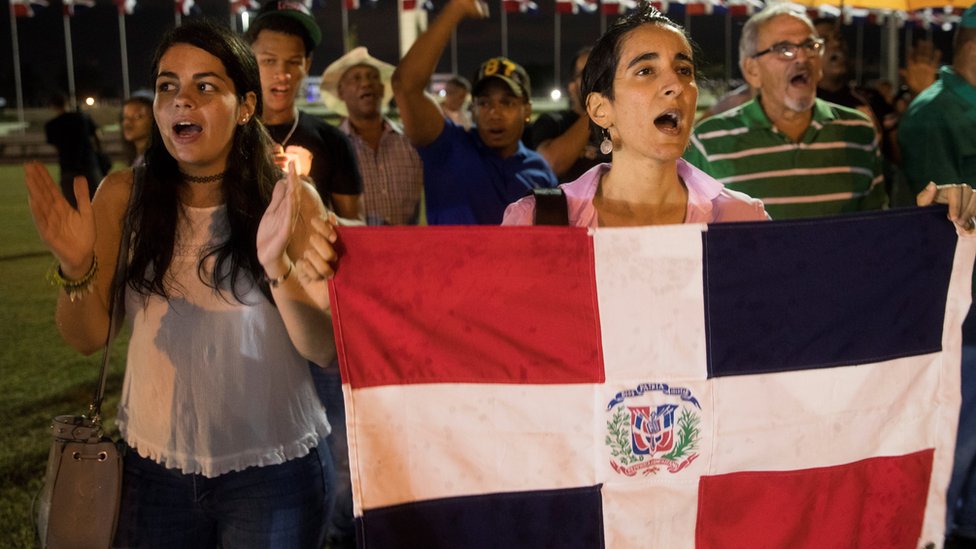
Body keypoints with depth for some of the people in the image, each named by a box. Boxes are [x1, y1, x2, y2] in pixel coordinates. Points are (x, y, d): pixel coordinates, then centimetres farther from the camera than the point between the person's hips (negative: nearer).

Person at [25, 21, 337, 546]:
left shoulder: (289, 200, -9)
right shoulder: (123, 196, -3)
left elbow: (325, 350, -13)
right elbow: (88, 338, -3)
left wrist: (277, 266, -30)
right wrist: (75, 267, -22)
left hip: (272, 470, -2)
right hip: (154, 468, 2)